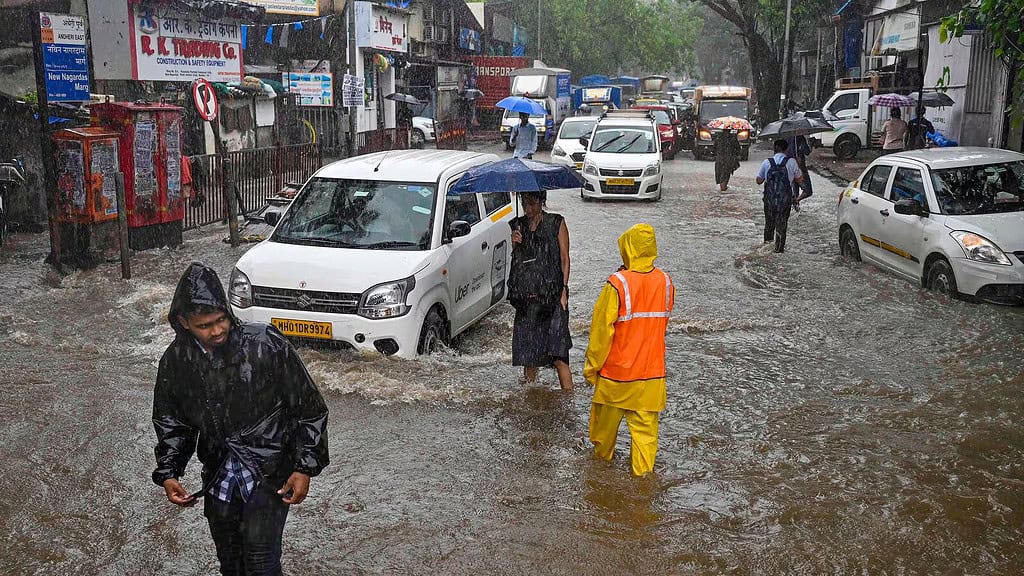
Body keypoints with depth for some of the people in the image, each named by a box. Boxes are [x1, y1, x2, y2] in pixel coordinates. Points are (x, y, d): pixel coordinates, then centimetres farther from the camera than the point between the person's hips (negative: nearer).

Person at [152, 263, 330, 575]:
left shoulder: (267, 345, -21)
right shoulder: (176, 361, -7)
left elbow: (309, 408, -11)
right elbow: (170, 421, 10)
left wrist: (306, 467, -13)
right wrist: (168, 473, -1)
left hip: (270, 470, -4)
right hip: (219, 473, 5)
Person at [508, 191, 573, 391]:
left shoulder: (556, 223, 3)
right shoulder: (517, 225, 14)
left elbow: (565, 259, 2)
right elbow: (512, 262, 15)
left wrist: (563, 290, -8)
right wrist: (514, 245, -5)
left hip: (552, 297, -4)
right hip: (526, 297, 4)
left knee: (558, 355, -12)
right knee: (527, 354, 6)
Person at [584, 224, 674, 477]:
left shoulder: (618, 284, -19)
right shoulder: (665, 282, -5)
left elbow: (602, 329, -13)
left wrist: (592, 365, -4)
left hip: (616, 370, -3)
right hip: (651, 370, 3)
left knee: (606, 418, 20)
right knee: (645, 425, 9)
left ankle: (602, 454, 39)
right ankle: (642, 472, 11)